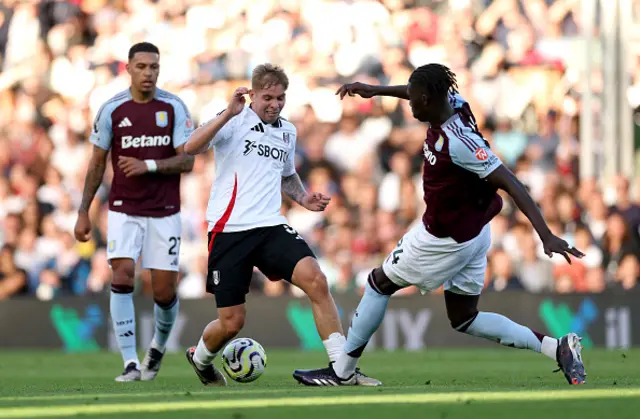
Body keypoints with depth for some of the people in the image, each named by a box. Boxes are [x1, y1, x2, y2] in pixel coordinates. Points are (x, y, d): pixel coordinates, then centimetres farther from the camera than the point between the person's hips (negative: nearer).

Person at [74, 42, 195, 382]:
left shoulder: (174, 107, -3)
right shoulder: (112, 110, -2)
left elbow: (186, 161, -6)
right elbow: (97, 163, 7)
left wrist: (148, 166, -22)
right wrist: (83, 212, 4)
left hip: (164, 212, 0)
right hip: (123, 210, 0)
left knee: (165, 290, -1)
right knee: (122, 276, -18)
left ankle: (158, 346, 30)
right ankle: (130, 363, -13)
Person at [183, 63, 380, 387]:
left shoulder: (287, 132, 15)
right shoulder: (234, 122, -4)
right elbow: (191, 148, -21)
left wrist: (304, 198, 14)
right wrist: (229, 113, -28)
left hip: (270, 227, 4)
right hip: (229, 230, -4)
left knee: (316, 280, -21)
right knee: (231, 322, -1)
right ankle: (199, 358, 34)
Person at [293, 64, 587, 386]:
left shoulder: (458, 142, -30)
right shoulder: (452, 103, -6)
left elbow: (511, 185, -32)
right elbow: (425, 93, 20)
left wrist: (546, 236, -35)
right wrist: (376, 90, 25)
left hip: (445, 239, -9)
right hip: (472, 232, 9)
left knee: (379, 283, 9)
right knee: (464, 318, 16)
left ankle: (342, 371, 21)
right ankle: (557, 348, 6)